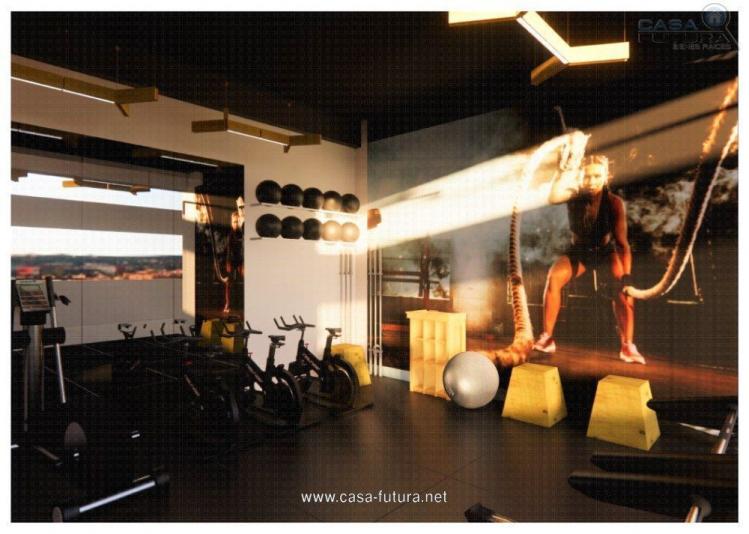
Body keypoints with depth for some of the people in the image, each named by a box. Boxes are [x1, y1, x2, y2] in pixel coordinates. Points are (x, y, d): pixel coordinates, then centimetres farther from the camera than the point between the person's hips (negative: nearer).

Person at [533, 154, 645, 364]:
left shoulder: (614, 202, -21)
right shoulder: (575, 195, -18)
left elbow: (622, 242, -25)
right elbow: (554, 197, -41)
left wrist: (627, 274, -35)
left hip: (606, 251, 0)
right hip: (579, 251, 1)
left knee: (622, 283, -30)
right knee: (553, 277, -27)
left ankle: (627, 346, -20)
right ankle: (547, 338, -18)